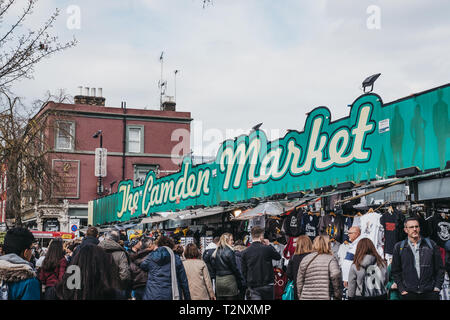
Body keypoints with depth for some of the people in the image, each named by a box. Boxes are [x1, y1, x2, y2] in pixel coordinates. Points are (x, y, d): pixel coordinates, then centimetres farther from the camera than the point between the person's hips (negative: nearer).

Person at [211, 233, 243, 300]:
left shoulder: (216, 252, 9)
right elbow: (234, 268, -10)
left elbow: (214, 267, 10)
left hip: (218, 280, 6)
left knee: (220, 298, 9)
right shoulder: (229, 251, -10)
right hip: (229, 279, -6)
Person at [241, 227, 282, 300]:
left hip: (253, 286, 1)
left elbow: (244, 271, 3)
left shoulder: (245, 252, -1)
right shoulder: (267, 249, -10)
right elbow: (278, 257, 9)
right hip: (267, 285, -1)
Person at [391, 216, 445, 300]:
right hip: (409, 293, 0)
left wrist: (437, 287, 1)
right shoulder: (399, 247, 6)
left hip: (430, 293, 0)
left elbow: (439, 268, 10)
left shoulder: (431, 245, 7)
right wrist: (402, 289, 0)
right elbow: (395, 271, 8)